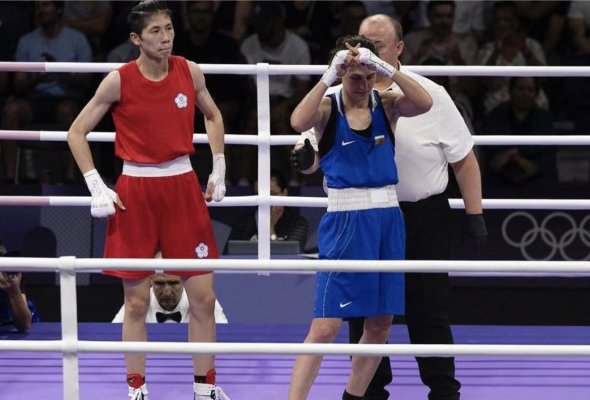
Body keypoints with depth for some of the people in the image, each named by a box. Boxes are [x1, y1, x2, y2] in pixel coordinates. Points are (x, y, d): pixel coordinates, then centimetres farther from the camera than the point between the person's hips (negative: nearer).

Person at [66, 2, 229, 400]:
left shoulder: (190, 72, 0)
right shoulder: (119, 81, -9)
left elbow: (213, 116, 19)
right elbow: (77, 132, -1)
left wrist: (219, 169, 11)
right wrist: (97, 187, -8)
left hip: (182, 186, 3)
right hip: (135, 190, -2)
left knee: (203, 295, 1)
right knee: (137, 300, 2)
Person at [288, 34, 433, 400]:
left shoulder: (387, 105, 4)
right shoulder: (328, 108, -3)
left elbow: (424, 104, -17)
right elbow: (299, 122, -26)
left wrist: (387, 68, -26)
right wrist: (329, 78, -28)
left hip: (388, 221, 4)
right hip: (345, 222, -4)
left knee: (381, 323, 9)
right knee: (326, 326, -10)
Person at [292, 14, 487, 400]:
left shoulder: (430, 95, -4)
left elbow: (464, 160, 0)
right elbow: (313, 152, 4)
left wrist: (475, 215, -5)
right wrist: (305, 156, -20)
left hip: (423, 219, -2)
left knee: (428, 311, 2)